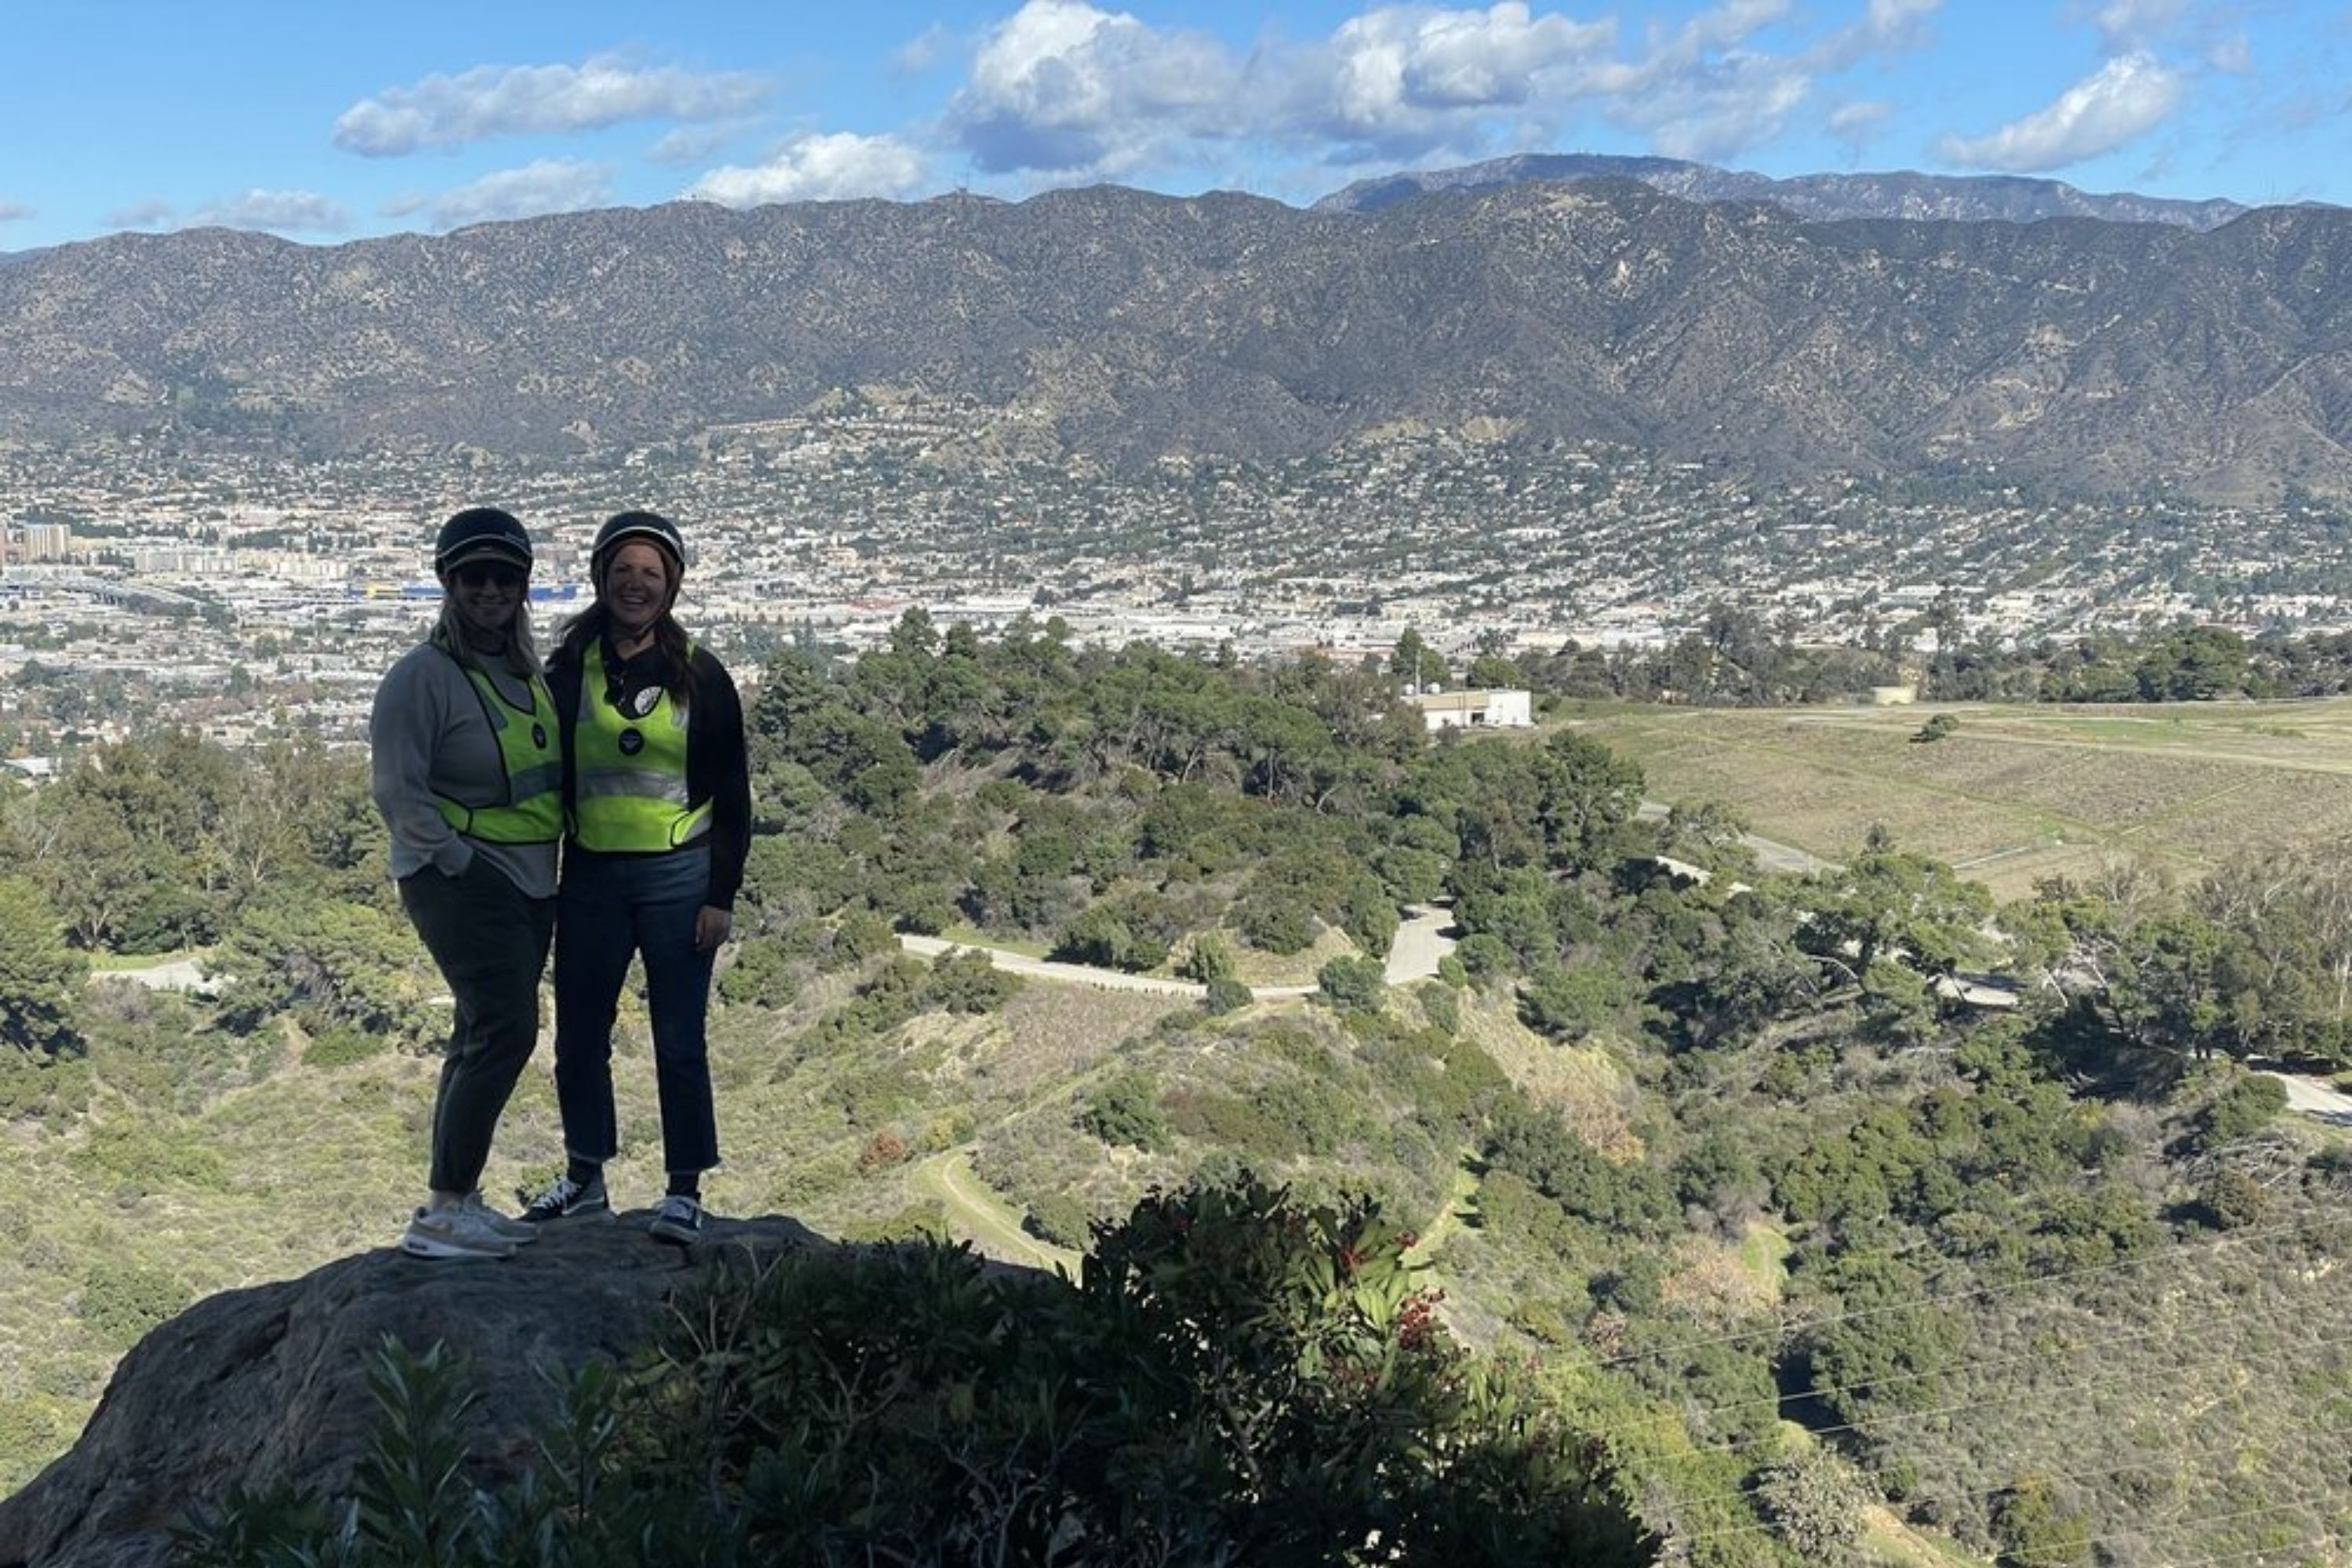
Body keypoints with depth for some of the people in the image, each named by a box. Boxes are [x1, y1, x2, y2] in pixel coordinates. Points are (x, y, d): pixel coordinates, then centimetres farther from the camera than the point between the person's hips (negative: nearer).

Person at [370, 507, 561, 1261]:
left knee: (485, 1037, 11)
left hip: (530, 884, 8)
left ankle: (454, 1199, 20)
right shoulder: (424, 675, -11)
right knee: (504, 1030, -16)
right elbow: (399, 792, -16)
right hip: (461, 881, -8)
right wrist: (461, 861, -18)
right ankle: (443, 1210, -11)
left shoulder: (526, 670, 13)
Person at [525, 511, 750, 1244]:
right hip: (590, 876, 3)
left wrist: (722, 895, -5)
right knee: (578, 1035, 11)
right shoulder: (571, 669, 5)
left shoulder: (699, 675, 0)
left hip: (677, 878, -3)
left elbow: (732, 794, 1)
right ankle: (585, 1179, 28)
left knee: (678, 1040, 2)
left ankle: (685, 1190, 13)